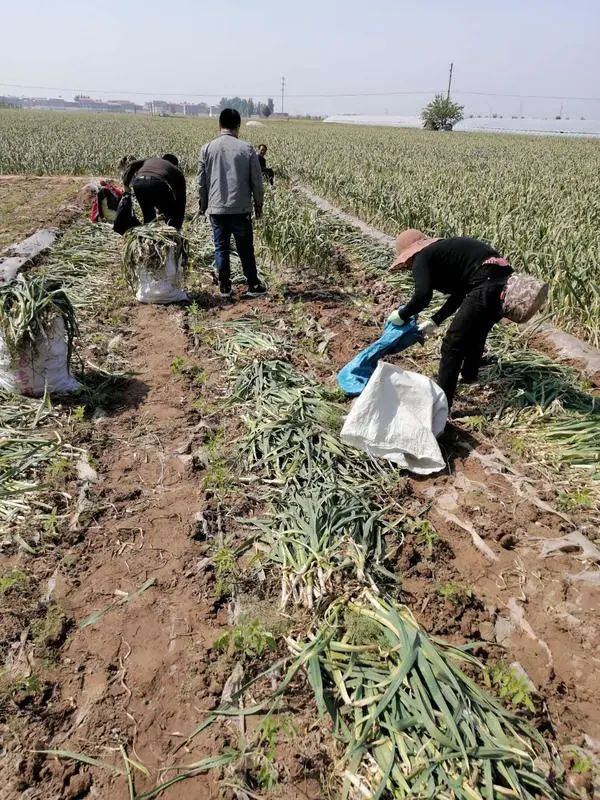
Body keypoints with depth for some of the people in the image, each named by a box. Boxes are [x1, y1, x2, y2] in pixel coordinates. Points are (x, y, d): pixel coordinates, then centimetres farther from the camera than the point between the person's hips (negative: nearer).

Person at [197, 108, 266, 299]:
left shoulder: (207, 149, 2)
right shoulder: (247, 148, -3)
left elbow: (201, 181, 6)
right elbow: (256, 180, 0)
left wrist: (203, 205, 18)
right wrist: (258, 203, 12)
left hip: (216, 208, 1)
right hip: (241, 208, -1)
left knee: (221, 249, 8)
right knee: (245, 249, 8)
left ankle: (224, 288, 11)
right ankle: (253, 286, 13)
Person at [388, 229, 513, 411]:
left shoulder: (422, 258, 0)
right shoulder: (444, 250, 27)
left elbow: (422, 296, -16)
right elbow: (459, 294, 30)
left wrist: (402, 314, 2)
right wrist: (435, 320, 30)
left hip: (487, 286, -10)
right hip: (504, 280, 10)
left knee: (452, 345, -3)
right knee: (476, 333, 32)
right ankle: (469, 375, 54)